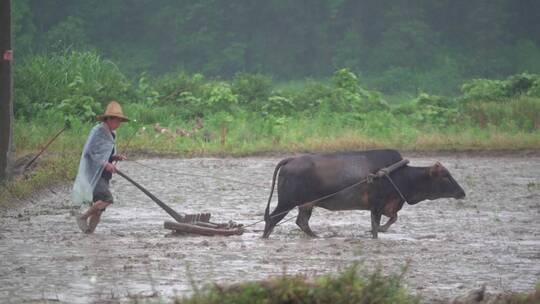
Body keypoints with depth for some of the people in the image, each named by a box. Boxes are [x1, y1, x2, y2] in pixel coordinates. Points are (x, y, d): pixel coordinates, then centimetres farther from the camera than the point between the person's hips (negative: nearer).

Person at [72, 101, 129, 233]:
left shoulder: (111, 135, 17)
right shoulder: (97, 132, -10)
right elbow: (89, 152, -17)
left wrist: (115, 157, 6)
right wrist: (105, 164, -26)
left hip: (103, 176, 9)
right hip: (93, 175, -9)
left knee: (98, 211, 3)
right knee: (107, 198, -25)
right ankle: (83, 217, -11)